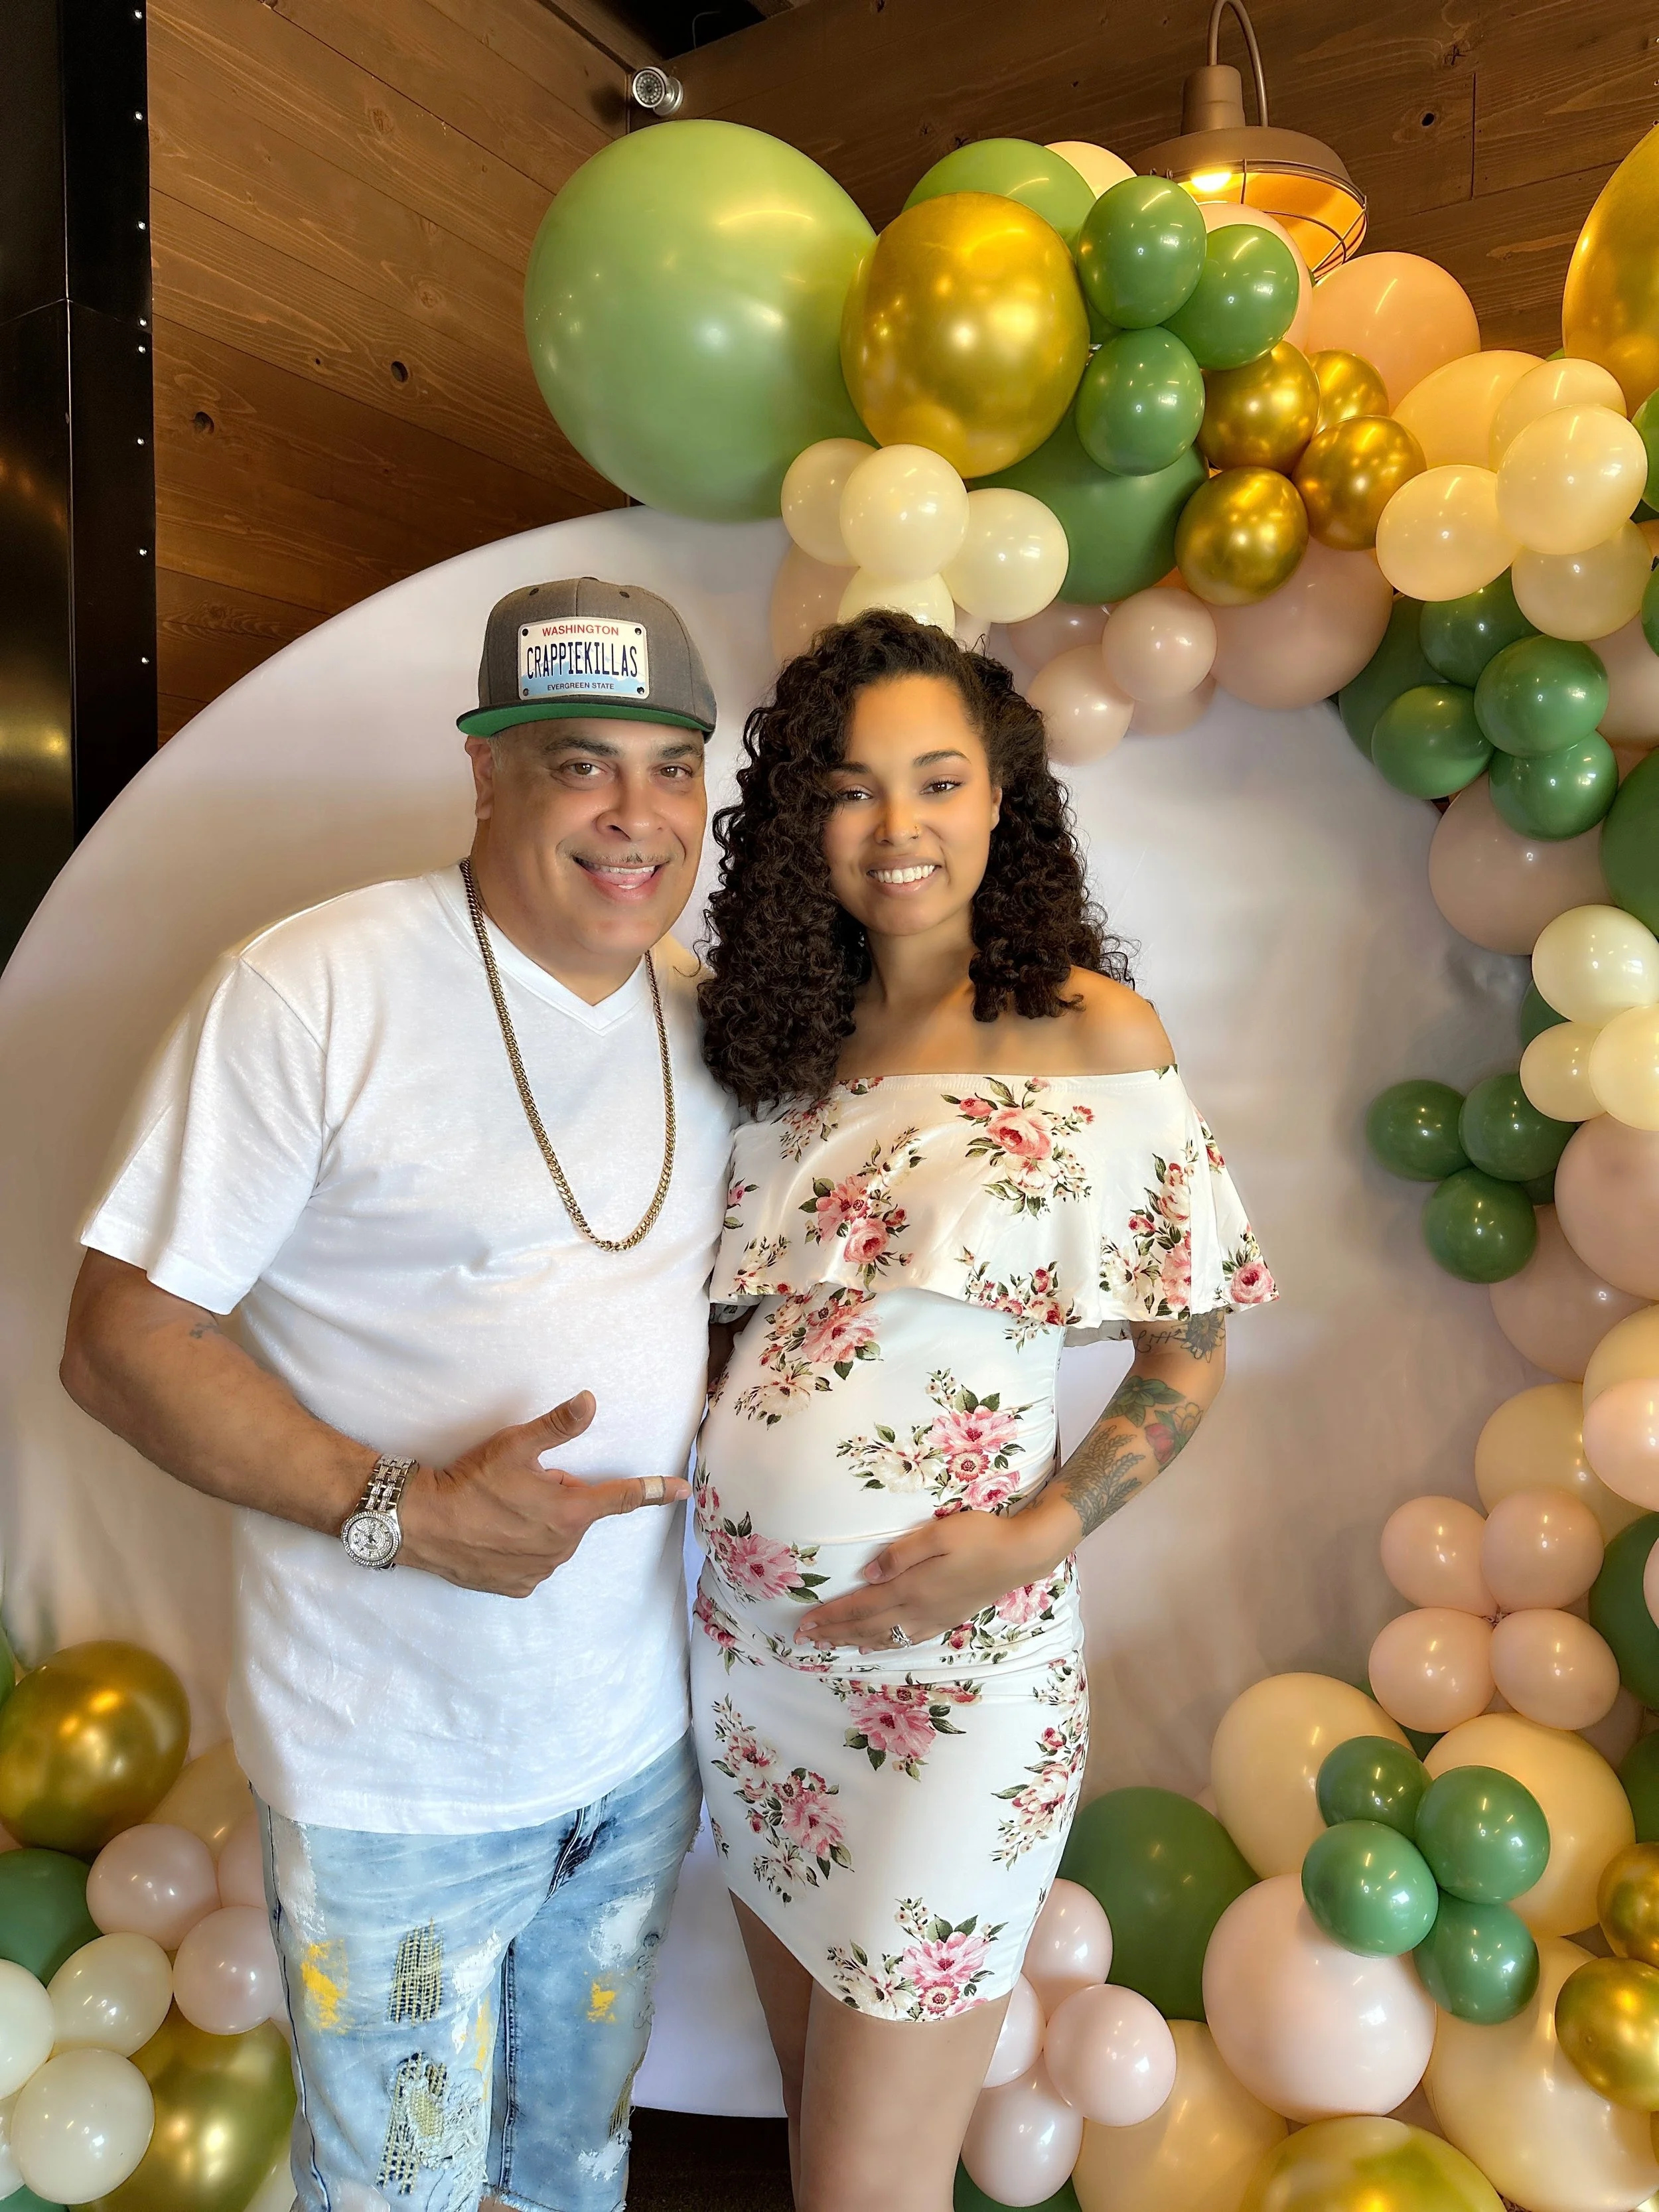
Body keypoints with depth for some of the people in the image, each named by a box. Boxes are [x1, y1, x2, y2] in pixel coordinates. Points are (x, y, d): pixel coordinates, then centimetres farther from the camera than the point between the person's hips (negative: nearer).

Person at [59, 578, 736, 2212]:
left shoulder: (707, 1016, 0)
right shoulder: (310, 996, -19)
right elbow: (120, 1340, -16)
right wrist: (400, 1508, -26)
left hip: (644, 1731, 5)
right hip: (399, 1771, -5)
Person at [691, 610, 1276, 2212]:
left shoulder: (1088, 1030, -9)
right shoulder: (790, 1032, 4)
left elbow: (1186, 1352, -5)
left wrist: (1035, 1536, -17)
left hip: (947, 1659, -5)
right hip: (746, 1628, 5)